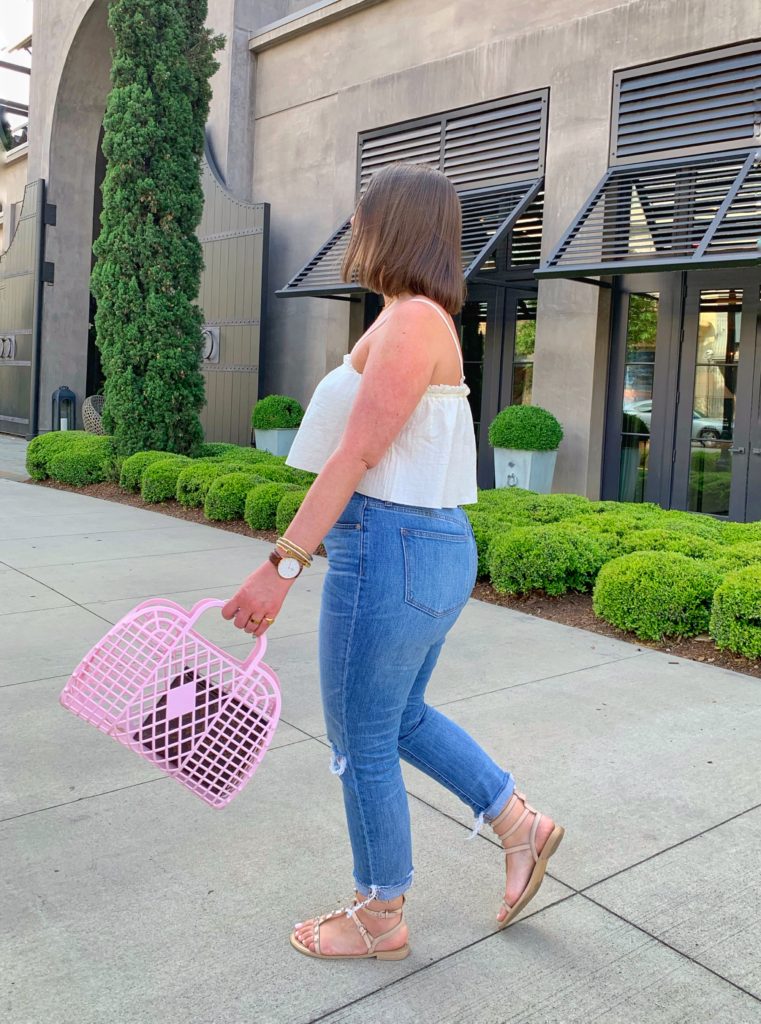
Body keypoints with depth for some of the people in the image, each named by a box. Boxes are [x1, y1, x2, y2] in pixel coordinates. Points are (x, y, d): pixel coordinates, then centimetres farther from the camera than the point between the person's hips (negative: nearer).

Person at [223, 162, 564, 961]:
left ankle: (380, 919, 26)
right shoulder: (421, 323, 15)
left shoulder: (411, 320, -15)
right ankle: (519, 825, 34)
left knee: (363, 743, 7)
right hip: (436, 546, 10)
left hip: (390, 552, -10)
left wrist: (281, 566, -23)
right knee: (399, 718, 25)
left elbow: (357, 455, -22)